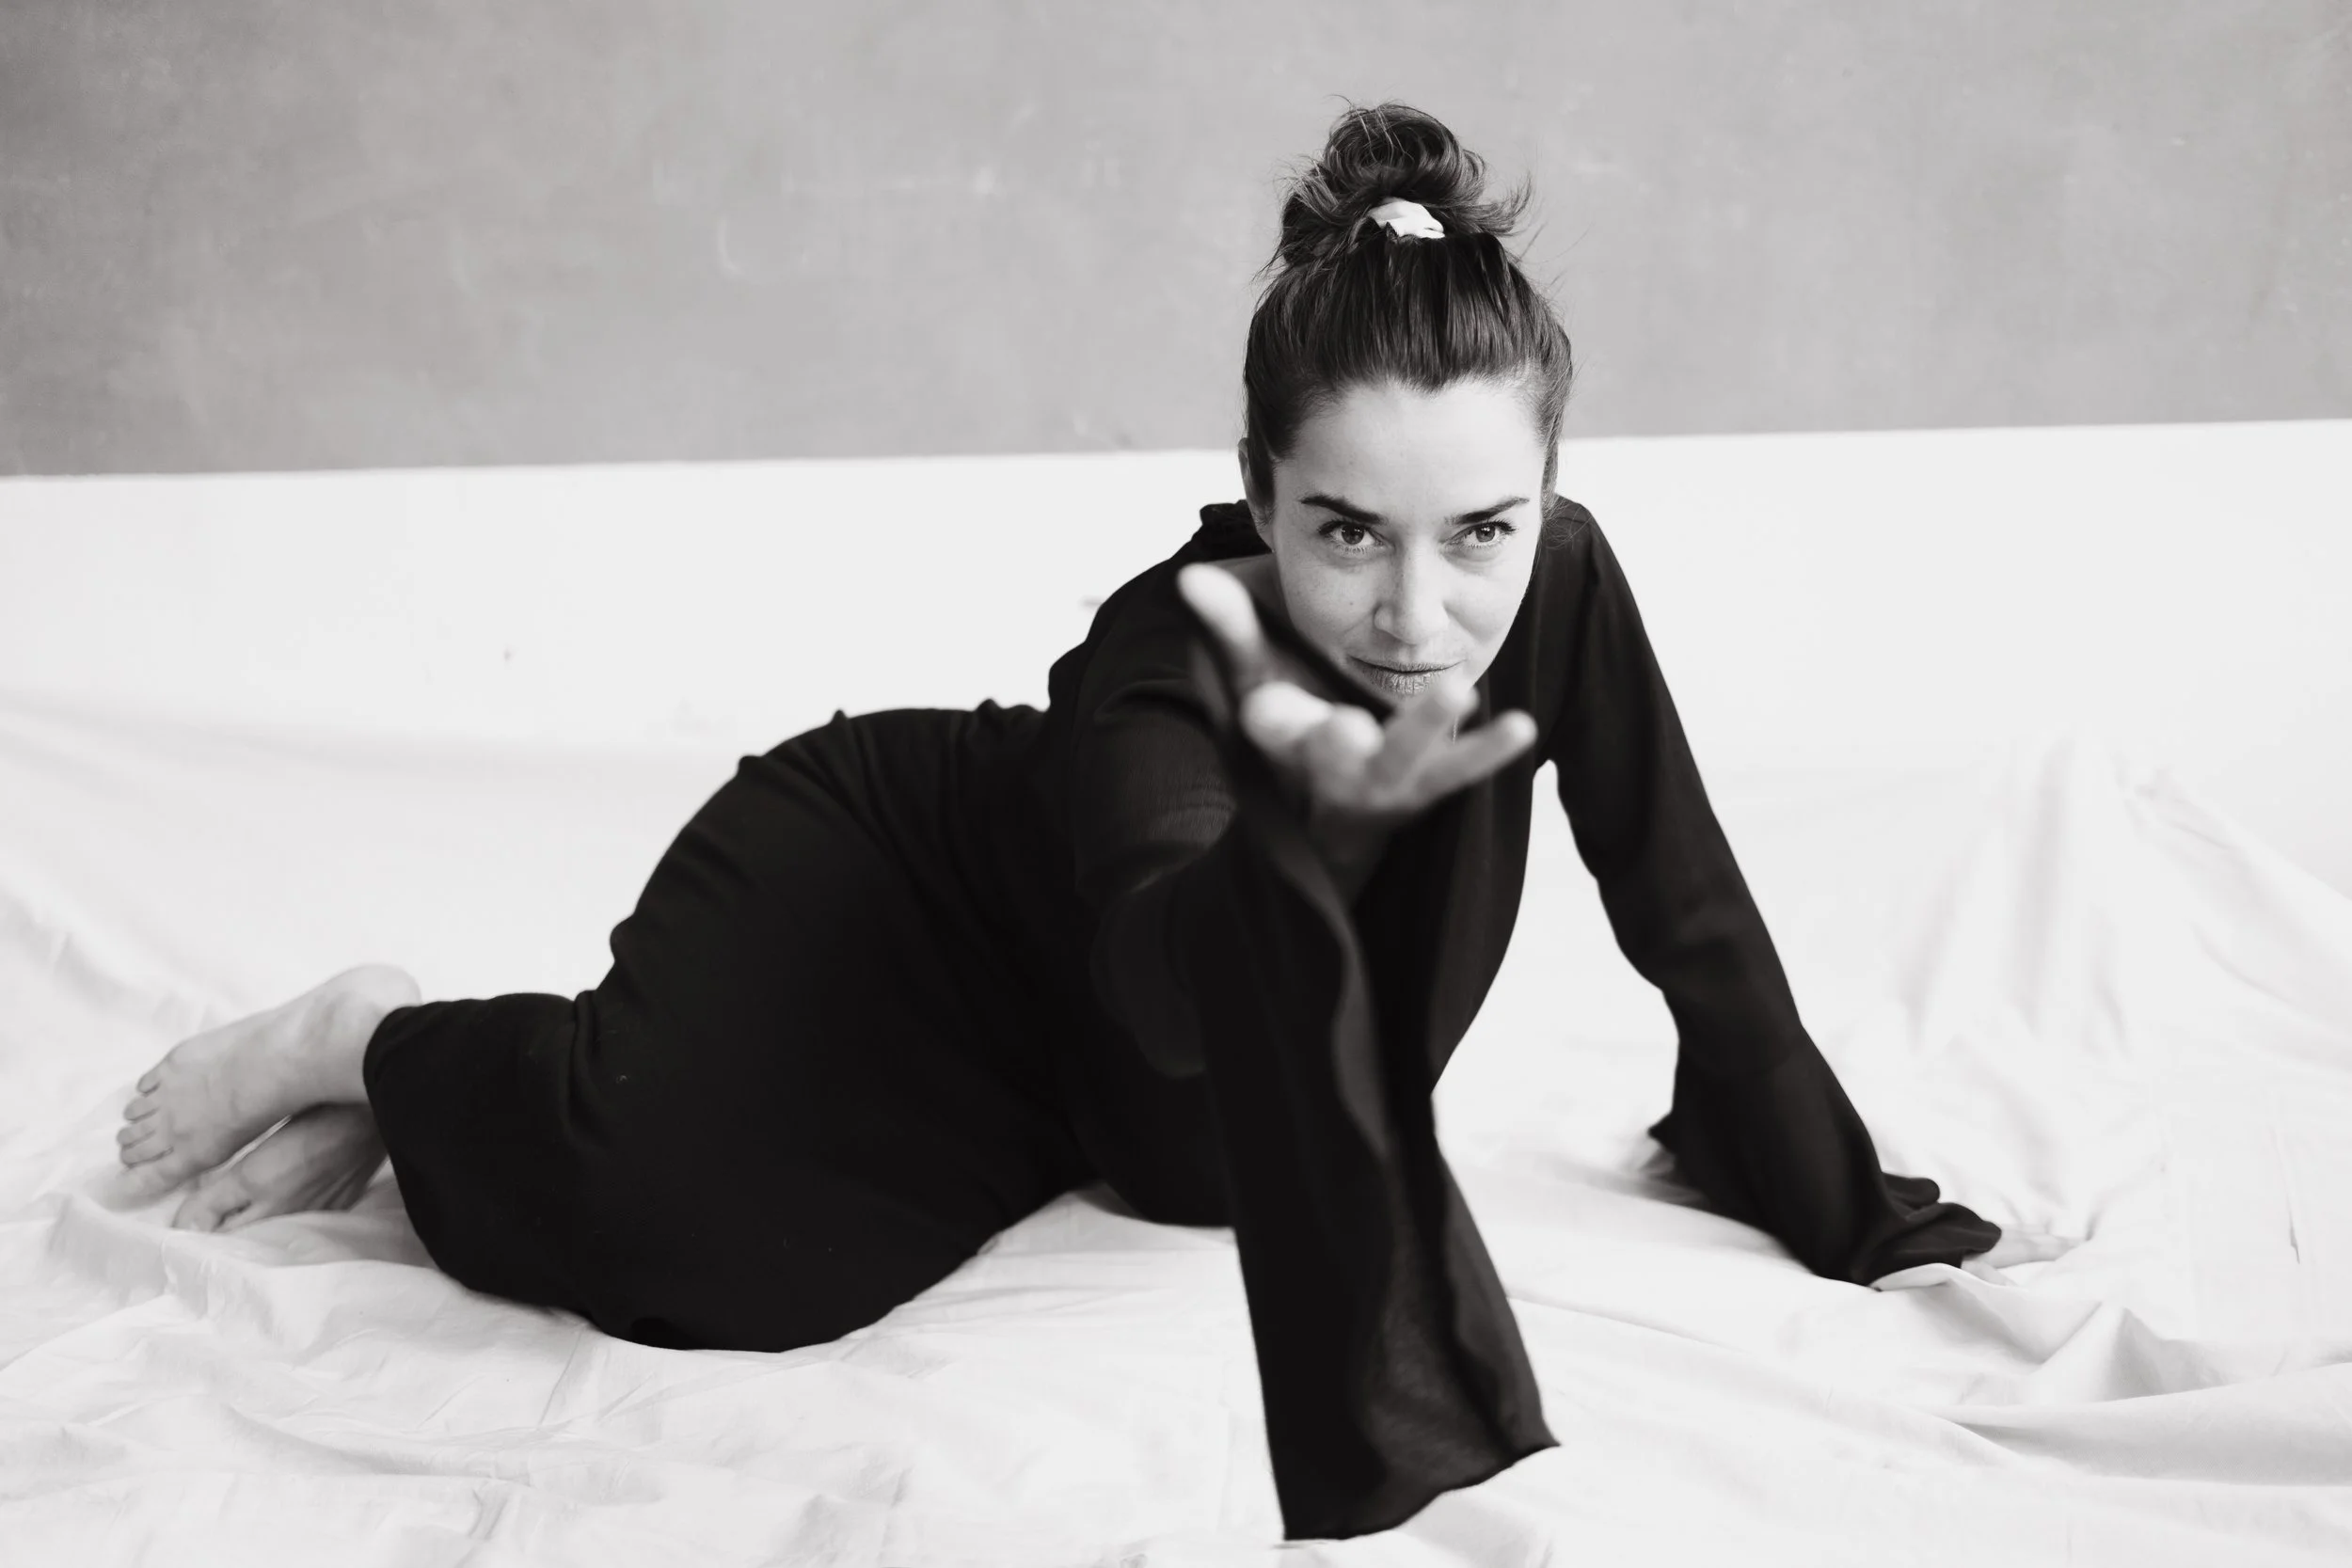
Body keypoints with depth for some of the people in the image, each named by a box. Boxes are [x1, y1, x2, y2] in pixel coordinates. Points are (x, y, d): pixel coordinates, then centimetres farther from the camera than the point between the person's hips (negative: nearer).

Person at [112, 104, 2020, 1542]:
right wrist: (1317, 811, -76)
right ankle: (387, 1052, 7)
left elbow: (1696, 925, -14)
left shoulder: (1563, 588, -24)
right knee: (647, 1173, -32)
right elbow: (1182, 986, -55)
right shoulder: (1160, 664, -37)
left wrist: (1860, 1225, -7)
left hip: (1071, 1063, 6)